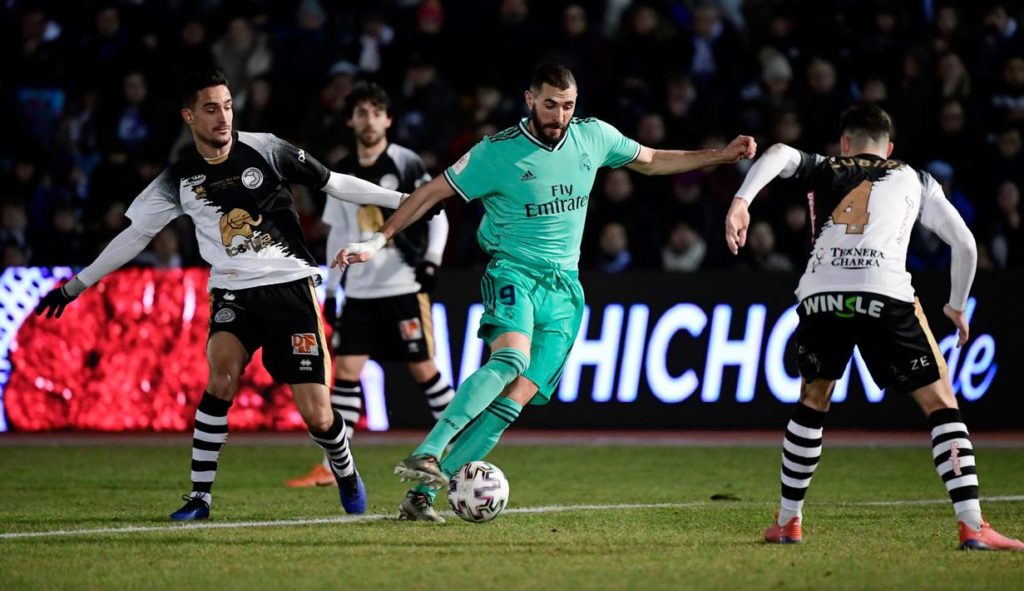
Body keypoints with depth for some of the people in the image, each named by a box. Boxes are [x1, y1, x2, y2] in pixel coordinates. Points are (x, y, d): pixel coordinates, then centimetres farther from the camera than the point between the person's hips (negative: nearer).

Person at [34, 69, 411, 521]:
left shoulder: (265, 150, -3)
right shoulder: (178, 181, 2)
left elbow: (334, 184, 5)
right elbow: (134, 235, 13)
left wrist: (403, 200, 5)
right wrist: (76, 285, 15)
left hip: (290, 287, -1)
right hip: (233, 293, 1)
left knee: (318, 417, -6)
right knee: (222, 372, -30)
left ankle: (346, 475, 29)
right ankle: (199, 496, -20)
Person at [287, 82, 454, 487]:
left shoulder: (406, 164, -5)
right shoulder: (343, 173, 9)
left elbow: (437, 215, -4)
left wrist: (432, 260, -20)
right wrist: (330, 290, 15)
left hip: (405, 287, -4)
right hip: (359, 290, 4)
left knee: (423, 369, -2)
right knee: (345, 370, -2)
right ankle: (330, 468, -3)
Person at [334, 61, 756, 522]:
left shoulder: (594, 137, 4)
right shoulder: (497, 153, -8)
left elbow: (651, 161, 22)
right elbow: (433, 193, -1)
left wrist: (721, 156, 20)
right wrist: (379, 240, -7)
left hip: (564, 289, 4)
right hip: (512, 272, -4)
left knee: (517, 396, -12)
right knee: (510, 359, -34)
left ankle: (423, 493, -11)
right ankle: (424, 455, -39)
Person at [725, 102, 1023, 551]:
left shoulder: (823, 171, 27)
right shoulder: (915, 181, 27)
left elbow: (779, 154, 6)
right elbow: (965, 245, 23)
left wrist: (741, 202, -7)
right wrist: (957, 305, 38)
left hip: (820, 295, 2)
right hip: (885, 296, -2)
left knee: (812, 403, 25)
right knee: (941, 404, 6)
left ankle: (787, 521, 28)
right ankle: (972, 527, -6)